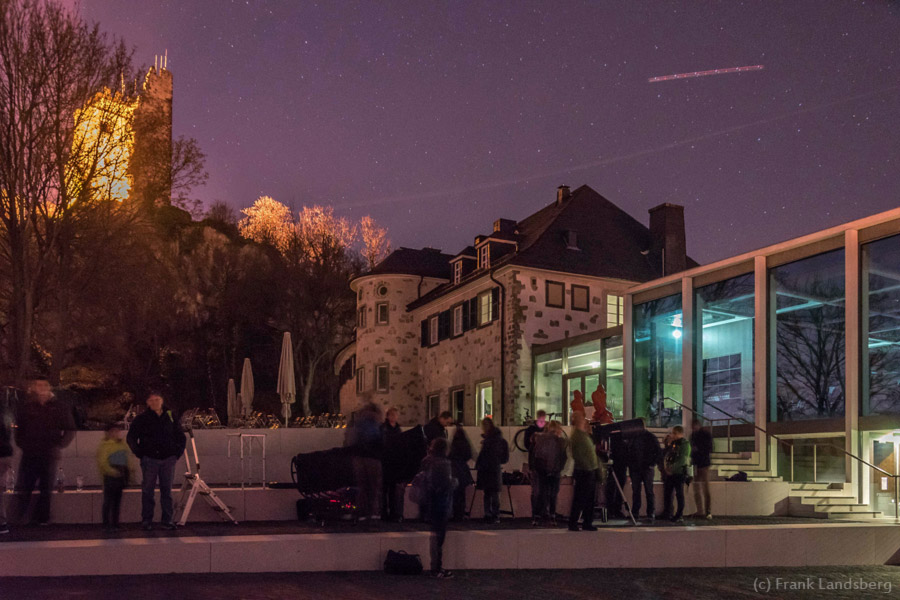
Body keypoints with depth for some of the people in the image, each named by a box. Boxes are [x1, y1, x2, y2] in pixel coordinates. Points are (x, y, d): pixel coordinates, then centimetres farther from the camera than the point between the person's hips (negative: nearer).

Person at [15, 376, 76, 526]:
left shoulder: (59, 408, 5)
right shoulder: (27, 408, 9)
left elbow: (70, 430, 7)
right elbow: (19, 428, 18)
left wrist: (59, 446, -3)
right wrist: (22, 444, 6)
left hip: (49, 454, -1)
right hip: (29, 454, 1)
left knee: (45, 488, 2)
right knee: (25, 486, -4)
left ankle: (42, 518, 7)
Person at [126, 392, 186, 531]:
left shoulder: (170, 417, 10)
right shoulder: (141, 419, 2)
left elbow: (181, 437, 18)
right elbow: (131, 438, 5)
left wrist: (178, 453, 8)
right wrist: (139, 453, -2)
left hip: (168, 460, 2)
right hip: (149, 460, -2)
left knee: (167, 490, 3)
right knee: (148, 491, -1)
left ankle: (167, 520, 8)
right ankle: (146, 521, 4)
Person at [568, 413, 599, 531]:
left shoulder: (585, 434, 17)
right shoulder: (576, 435, -12)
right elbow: (577, 455, -20)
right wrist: (588, 466, -21)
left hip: (591, 471, 9)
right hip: (583, 472, -9)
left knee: (590, 500, 12)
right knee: (579, 499, -5)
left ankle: (587, 523, 19)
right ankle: (573, 524, 0)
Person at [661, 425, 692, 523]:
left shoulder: (685, 444, -8)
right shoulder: (672, 444, 15)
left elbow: (682, 460, -17)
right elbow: (666, 455, 23)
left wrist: (672, 468, -20)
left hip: (680, 472, -7)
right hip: (670, 473, 7)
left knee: (679, 494, -3)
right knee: (667, 493, 10)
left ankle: (679, 516, 2)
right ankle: (667, 513, 20)